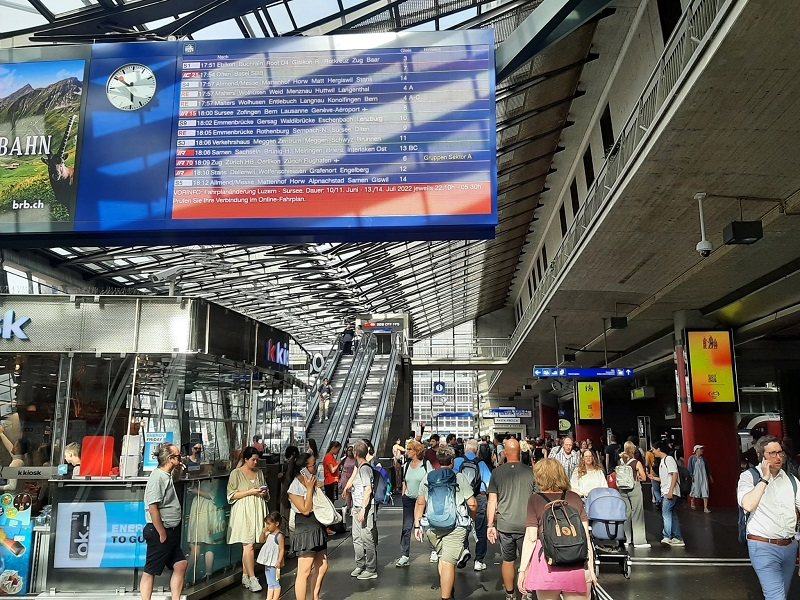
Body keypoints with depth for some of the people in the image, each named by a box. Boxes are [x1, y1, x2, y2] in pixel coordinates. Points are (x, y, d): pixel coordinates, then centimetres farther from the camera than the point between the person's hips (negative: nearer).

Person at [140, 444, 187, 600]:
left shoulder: (167, 476, 10)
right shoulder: (157, 477, -17)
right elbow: (153, 508, -22)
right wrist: (162, 534, -19)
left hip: (170, 532, 9)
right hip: (159, 532, -9)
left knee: (181, 564, 8)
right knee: (150, 571, 1)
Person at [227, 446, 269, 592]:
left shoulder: (259, 472, 12)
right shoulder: (236, 473, -4)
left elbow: (267, 495, 20)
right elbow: (231, 495, -7)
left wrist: (264, 493, -3)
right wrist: (250, 492, -14)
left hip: (257, 511, 5)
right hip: (243, 513, -5)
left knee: (248, 546, 8)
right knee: (249, 545, -9)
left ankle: (245, 577, 18)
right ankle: (252, 579, -4)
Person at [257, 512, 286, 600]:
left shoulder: (279, 535, -16)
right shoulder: (269, 534, 8)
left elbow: (282, 549, -18)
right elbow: (261, 541, 17)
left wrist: (279, 561, -23)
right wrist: (263, 532, 0)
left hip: (274, 563, -8)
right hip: (268, 563, 9)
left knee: (275, 583, 0)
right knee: (269, 583, 16)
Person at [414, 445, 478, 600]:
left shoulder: (427, 479, 8)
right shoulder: (460, 478, -2)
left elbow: (420, 503, 10)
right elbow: (472, 504, -3)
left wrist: (417, 525, 16)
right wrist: (473, 517, 16)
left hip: (432, 527, 4)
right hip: (455, 527, -4)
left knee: (443, 557, 21)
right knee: (448, 562, -4)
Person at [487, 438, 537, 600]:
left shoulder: (497, 472, -4)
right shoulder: (530, 472, -6)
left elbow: (492, 501, -3)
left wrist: (490, 525, 4)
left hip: (504, 525, 1)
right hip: (526, 524, -1)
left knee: (507, 561, 14)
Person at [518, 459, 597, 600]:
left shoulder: (535, 500, -1)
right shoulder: (575, 498, 5)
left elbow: (530, 538, -4)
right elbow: (585, 536, 3)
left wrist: (522, 570, 0)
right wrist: (590, 567, 7)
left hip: (547, 562, -2)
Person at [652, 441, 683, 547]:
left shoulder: (669, 459, -9)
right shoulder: (662, 461, 19)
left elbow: (675, 475, -17)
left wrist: (671, 491, -23)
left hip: (671, 493, -10)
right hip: (665, 492, 10)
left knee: (666, 513, -16)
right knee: (672, 515, 10)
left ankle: (667, 537, -19)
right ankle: (678, 538, 13)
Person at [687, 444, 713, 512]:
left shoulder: (703, 459, 10)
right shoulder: (692, 458, -4)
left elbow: (707, 468, 18)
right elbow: (689, 468, -7)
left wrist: (710, 476, 16)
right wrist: (691, 476, -14)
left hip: (704, 477, 4)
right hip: (695, 477, -4)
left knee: (705, 492, -5)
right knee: (694, 491, 8)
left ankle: (705, 508, -6)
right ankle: (692, 504, 30)